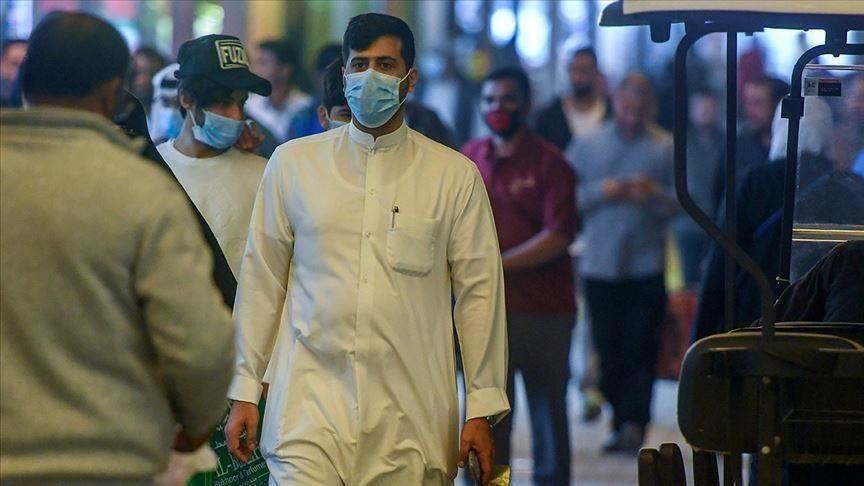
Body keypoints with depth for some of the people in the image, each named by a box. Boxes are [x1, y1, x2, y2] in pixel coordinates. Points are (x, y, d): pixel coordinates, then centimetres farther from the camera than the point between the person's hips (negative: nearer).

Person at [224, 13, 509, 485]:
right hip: (312, 403, 0)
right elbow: (261, 280, 12)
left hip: (412, 419, 0)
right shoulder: (293, 163, 9)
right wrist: (244, 391, 9)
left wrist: (482, 409, 3)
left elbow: (479, 291, 7)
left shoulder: (455, 175, 7)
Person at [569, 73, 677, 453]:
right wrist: (601, 192, -9)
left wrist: (654, 194, -18)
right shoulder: (587, 147, 11)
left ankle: (633, 423, -12)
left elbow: (682, 204, 0)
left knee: (640, 348, -9)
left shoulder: (665, 148, 6)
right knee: (609, 351, 2)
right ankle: (624, 418, 10)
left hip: (647, 265, -2)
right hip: (599, 264, 2)